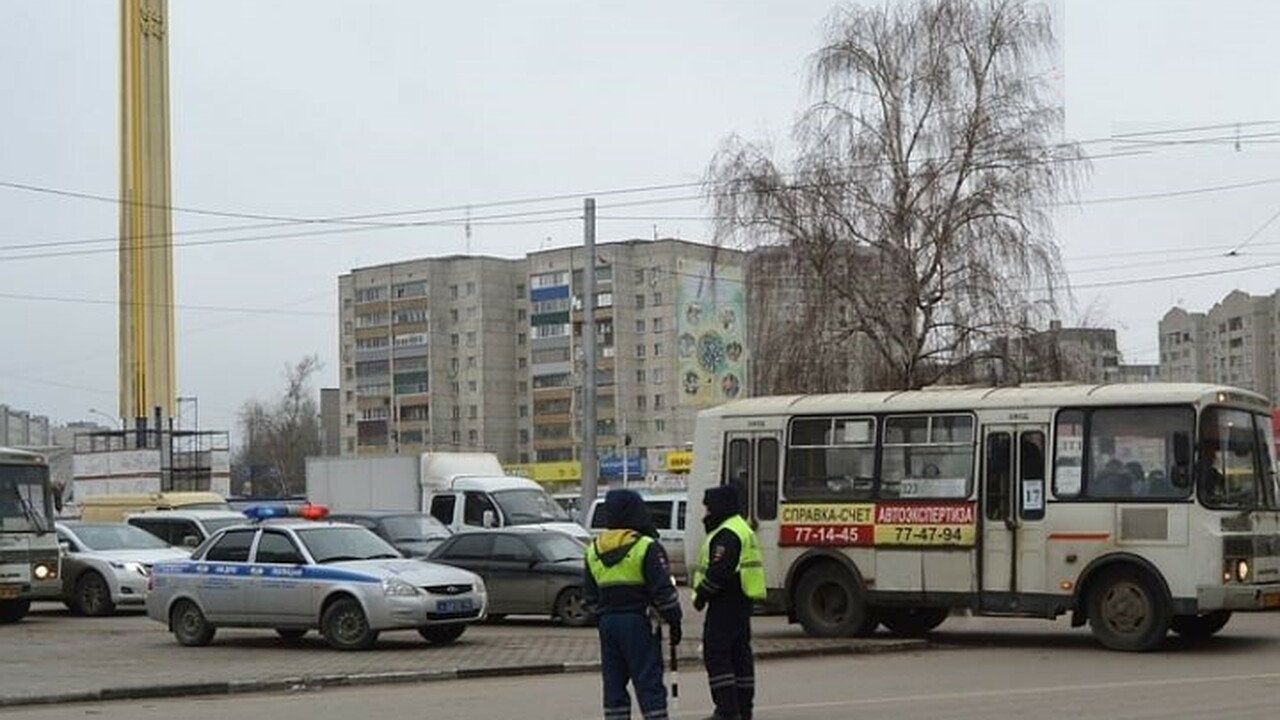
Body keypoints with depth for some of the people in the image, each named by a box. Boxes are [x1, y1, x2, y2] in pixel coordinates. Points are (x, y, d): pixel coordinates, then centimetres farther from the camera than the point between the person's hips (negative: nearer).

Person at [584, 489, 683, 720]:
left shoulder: (593, 550, 10)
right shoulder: (646, 547, -11)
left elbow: (591, 595, 16)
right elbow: (663, 590, -12)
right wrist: (674, 620, -3)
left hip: (607, 622, 6)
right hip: (639, 622, -6)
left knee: (613, 682, 10)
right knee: (649, 683, -3)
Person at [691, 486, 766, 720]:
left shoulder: (727, 534, -16)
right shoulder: (743, 529, 19)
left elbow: (720, 570, -24)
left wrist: (702, 593, -13)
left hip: (726, 602, -11)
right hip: (743, 601, 11)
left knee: (715, 653, -9)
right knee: (740, 653, 13)